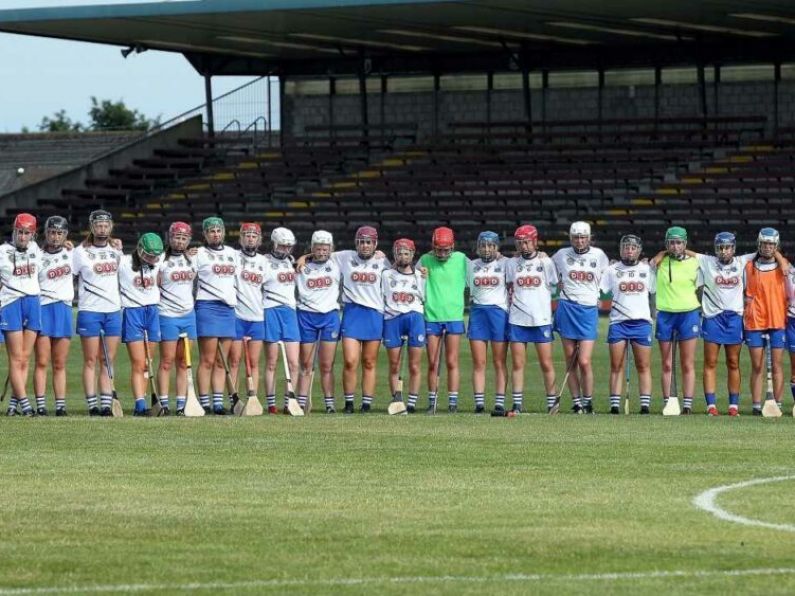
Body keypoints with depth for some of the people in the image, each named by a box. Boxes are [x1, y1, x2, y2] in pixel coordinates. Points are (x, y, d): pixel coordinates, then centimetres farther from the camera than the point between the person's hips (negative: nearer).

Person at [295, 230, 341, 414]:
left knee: (326, 366, -1)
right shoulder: (302, 266, 9)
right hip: (306, 316, 0)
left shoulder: (337, 263, 8)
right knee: (306, 365, 2)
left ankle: (330, 403, 1)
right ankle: (301, 403, 3)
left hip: (330, 316, 0)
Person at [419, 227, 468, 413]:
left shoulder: (461, 260, 2)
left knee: (452, 362, -1)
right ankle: (432, 402, 9)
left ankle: (453, 402, 1)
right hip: (431, 318, 1)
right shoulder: (425, 261, 2)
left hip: (454, 316, -1)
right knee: (433, 364, 3)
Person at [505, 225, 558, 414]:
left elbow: (555, 288, 9)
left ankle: (552, 403, 6)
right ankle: (517, 404, 5)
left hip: (541, 320, -2)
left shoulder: (546, 262, 2)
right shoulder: (511, 263, 8)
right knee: (517, 364, 1)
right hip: (517, 320, 2)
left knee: (546, 364, -1)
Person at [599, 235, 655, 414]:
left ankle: (645, 405, -2)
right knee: (616, 366, -2)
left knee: (644, 366, -2)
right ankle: (614, 405, -1)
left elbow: (655, 294, 14)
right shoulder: (612, 270, 8)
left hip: (641, 322, 0)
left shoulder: (647, 270, 11)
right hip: (618, 323, 0)